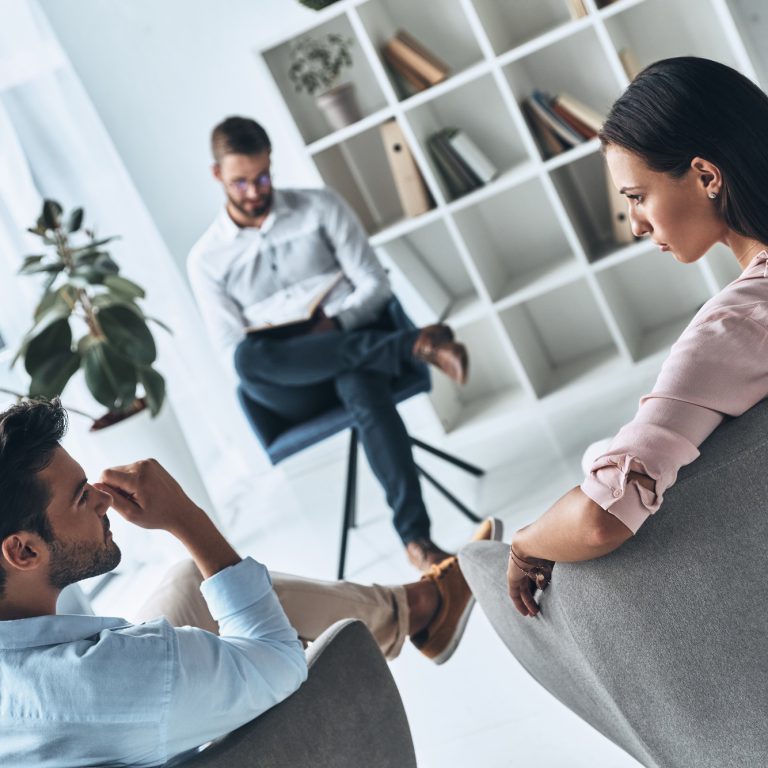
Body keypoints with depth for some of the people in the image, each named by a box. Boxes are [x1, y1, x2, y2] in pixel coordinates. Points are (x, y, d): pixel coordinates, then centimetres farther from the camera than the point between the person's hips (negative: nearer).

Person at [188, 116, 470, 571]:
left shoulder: (321, 208, 9)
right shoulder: (207, 259, 10)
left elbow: (375, 284, 4)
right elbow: (233, 352, 4)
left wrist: (333, 324, -16)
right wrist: (273, 349, -18)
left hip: (350, 340, 0)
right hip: (296, 392, 1)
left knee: (363, 391, -39)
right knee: (249, 356, -36)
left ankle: (416, 536, -43)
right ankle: (413, 345, -35)